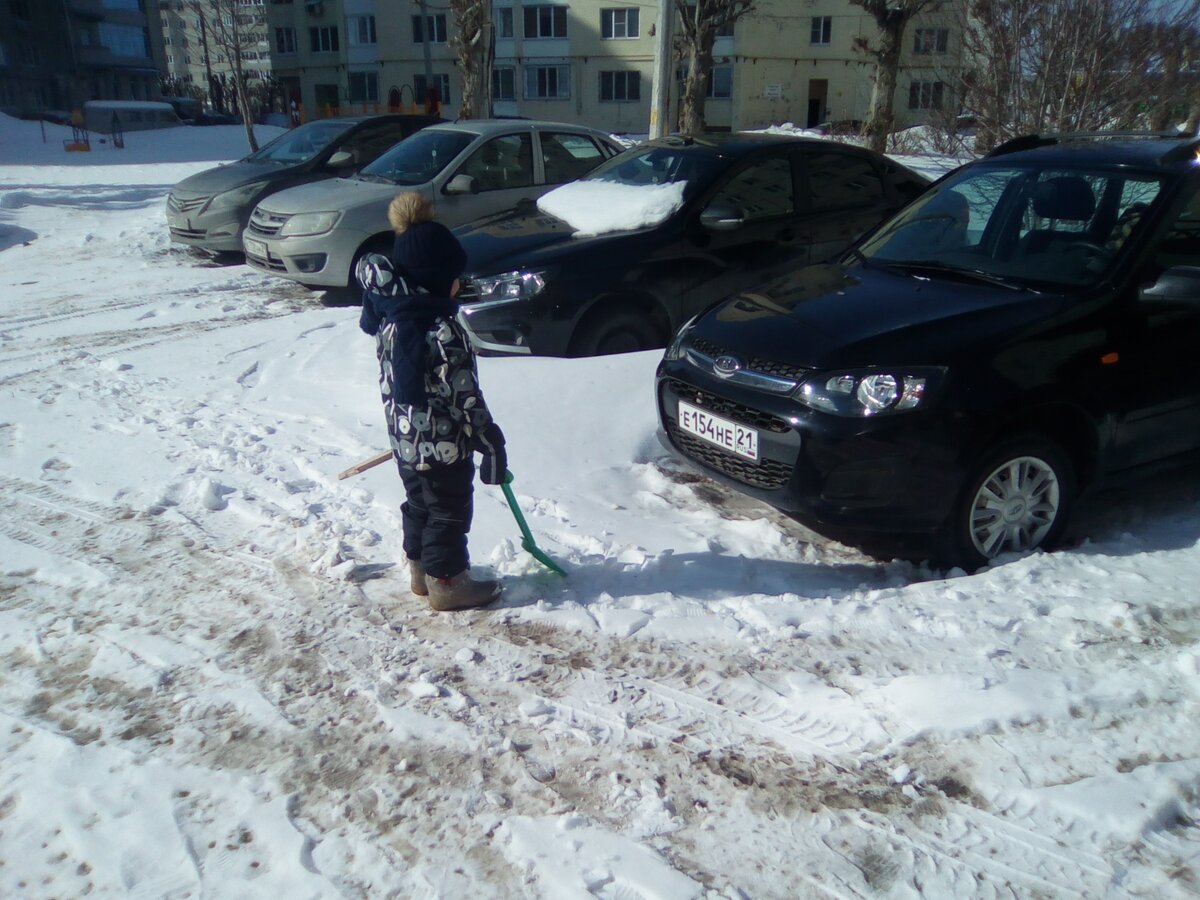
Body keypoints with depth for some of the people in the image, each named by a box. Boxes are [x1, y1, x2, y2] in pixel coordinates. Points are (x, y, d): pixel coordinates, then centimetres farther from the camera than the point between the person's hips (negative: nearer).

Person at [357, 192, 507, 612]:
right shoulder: (443, 333, -25)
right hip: (444, 445, -8)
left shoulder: (391, 318, -2)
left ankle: (420, 570, 39)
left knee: (419, 504, 23)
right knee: (449, 513, 9)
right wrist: (491, 443, -15)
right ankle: (447, 583, 23)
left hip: (406, 439, 8)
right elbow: (465, 397, -22)